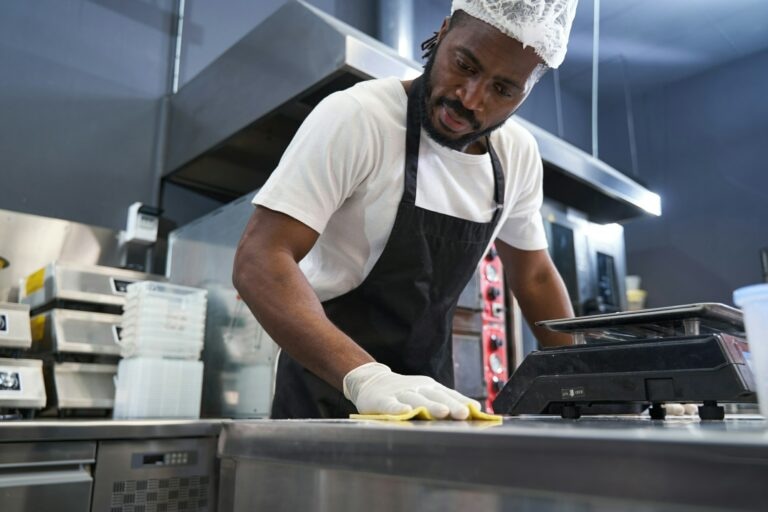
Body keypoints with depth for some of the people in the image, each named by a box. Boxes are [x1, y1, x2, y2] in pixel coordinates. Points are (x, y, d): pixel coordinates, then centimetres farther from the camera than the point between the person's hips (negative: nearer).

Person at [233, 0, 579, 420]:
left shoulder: (518, 155, -3)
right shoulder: (355, 118, -20)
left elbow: (534, 276, 10)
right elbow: (259, 261, -27)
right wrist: (366, 376, -39)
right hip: (330, 388, -4)